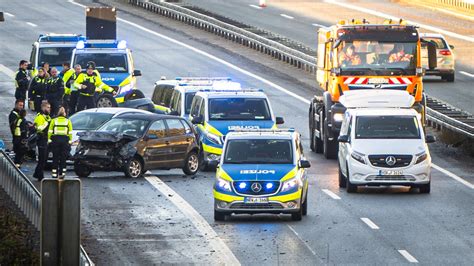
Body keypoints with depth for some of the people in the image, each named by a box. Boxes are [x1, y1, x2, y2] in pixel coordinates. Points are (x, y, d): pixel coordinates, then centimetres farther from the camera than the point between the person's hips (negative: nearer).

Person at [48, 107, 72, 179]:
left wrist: (49, 140, 5)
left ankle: (54, 174, 2)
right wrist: (70, 142, 6)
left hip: (55, 140, 0)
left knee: (55, 158, 4)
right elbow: (70, 133, 4)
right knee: (63, 159, 3)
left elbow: (50, 131, 3)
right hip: (65, 140, 0)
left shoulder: (53, 121, 8)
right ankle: (62, 174, 0)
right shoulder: (68, 121, 8)